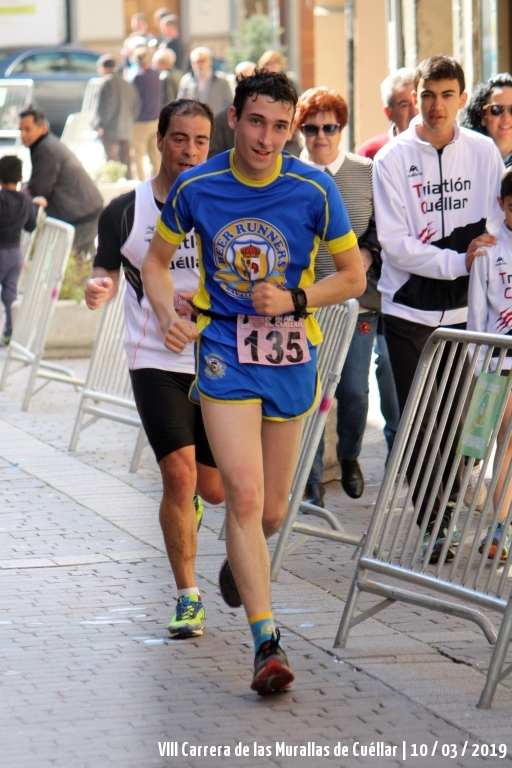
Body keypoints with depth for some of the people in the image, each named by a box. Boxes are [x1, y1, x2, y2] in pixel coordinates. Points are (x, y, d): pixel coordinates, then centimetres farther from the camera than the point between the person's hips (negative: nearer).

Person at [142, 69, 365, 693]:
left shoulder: (314, 190, -8)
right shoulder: (195, 188, -6)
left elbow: (353, 276, 2)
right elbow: (157, 259, 10)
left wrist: (293, 300, -14)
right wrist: (167, 316, -8)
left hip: (290, 353, 1)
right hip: (224, 352, -1)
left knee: (272, 510, 10)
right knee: (244, 494, -17)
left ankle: (239, 562, 47)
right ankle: (266, 643, -15)